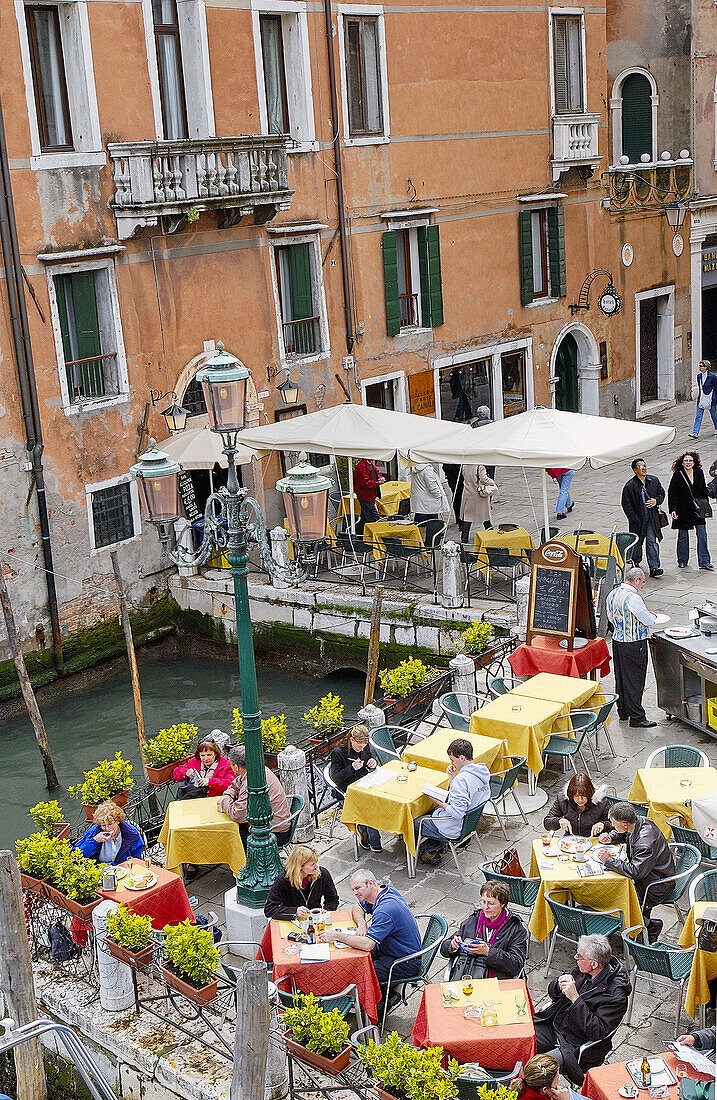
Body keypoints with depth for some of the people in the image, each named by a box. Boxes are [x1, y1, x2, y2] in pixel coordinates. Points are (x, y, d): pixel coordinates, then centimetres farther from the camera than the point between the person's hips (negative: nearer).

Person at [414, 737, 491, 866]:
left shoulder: (462, 779, -30)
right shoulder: (483, 772, -2)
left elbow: (457, 813, -33)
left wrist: (443, 804, -17)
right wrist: (453, 777, -1)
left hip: (453, 829, -9)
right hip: (470, 822, 9)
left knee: (414, 823, 9)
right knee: (431, 811, 29)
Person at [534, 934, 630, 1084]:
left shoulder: (616, 995, -21)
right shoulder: (582, 970, -1)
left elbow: (597, 1031, -26)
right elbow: (552, 992, 11)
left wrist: (575, 998, -31)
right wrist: (560, 985, -14)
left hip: (577, 1047, -7)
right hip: (554, 1025, 7)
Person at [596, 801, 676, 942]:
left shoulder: (645, 843, -34)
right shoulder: (638, 820, -7)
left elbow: (635, 872, -32)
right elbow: (622, 834, 16)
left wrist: (609, 860, -25)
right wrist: (610, 838, -4)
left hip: (656, 888, -10)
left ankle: (650, 926, 5)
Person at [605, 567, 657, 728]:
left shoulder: (612, 594, 3)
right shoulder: (633, 598, -24)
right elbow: (648, 620, -17)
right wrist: (653, 618, 4)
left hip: (617, 640, 8)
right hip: (634, 644, -8)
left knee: (621, 677, 18)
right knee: (634, 680, 0)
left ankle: (622, 711, 30)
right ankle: (636, 717, 6)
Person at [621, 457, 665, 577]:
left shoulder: (654, 481, 3)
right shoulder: (630, 486, -10)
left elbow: (661, 493, 17)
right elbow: (626, 505, -8)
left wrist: (656, 501, -6)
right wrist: (635, 520, -12)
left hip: (652, 518, 2)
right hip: (637, 520, -2)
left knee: (652, 541, -5)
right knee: (637, 542, 13)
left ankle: (654, 567, -8)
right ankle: (635, 563, 36)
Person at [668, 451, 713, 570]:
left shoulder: (699, 473, 3)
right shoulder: (678, 475, -9)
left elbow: (704, 490, 15)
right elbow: (671, 493, -10)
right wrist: (672, 509, -17)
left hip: (698, 510, 3)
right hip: (683, 510, -3)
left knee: (702, 534, -1)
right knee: (683, 536, 7)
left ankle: (704, 562, 4)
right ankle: (682, 560, 22)